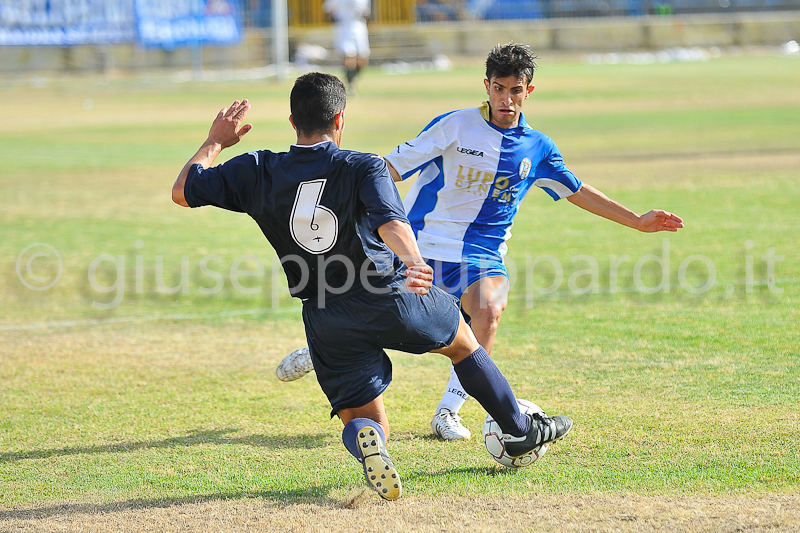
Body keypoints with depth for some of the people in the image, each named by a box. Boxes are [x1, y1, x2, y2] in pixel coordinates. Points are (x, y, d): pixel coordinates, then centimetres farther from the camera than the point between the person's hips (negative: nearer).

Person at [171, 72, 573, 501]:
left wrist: (216, 141, 19)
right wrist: (413, 261, -50)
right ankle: (521, 431, 40)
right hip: (393, 301, -2)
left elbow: (183, 191, 5)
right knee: (463, 341, 28)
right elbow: (388, 221, -32)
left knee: (364, 420, 11)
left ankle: (365, 440, -28)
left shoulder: (258, 172, -3)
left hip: (330, 325, 2)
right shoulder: (363, 168, -12)